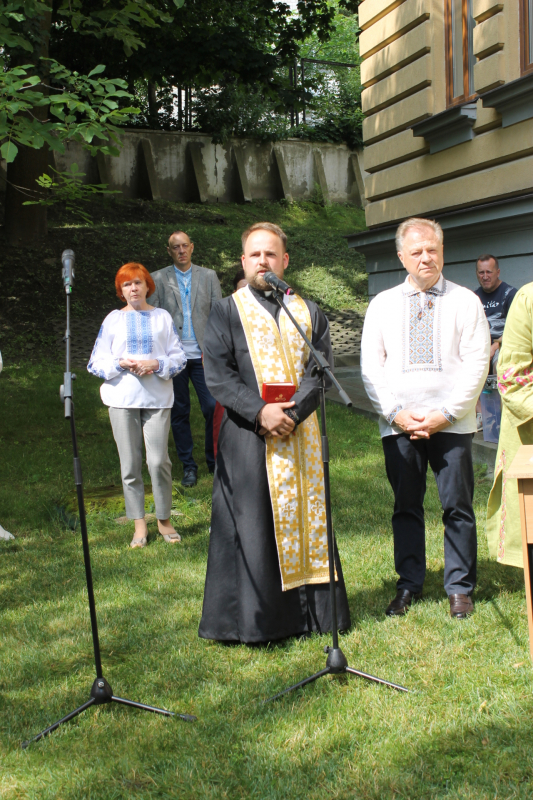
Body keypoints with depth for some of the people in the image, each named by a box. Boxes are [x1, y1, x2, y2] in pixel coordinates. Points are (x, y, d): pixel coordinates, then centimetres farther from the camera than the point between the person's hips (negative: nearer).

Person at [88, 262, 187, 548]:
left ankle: (163, 519, 10)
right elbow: (96, 362, 8)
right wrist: (121, 363, -10)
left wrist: (156, 364, -11)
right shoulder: (113, 319, 11)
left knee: (159, 461, -7)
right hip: (123, 399, 1)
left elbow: (178, 357, 6)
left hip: (157, 398, -1)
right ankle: (139, 524, 11)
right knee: (130, 464, 2)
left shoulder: (162, 317, 10)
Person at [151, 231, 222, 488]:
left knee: (213, 408, -5)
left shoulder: (208, 276, 9)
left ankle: (214, 461, 12)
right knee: (179, 413, 6)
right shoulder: (158, 279, 6)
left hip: (202, 354, 0)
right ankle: (188, 465, 17)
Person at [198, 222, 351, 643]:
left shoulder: (309, 313, 12)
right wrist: (260, 411, -18)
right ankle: (253, 620, 8)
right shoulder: (225, 313, 6)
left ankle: (312, 611, 16)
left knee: (306, 518, 6)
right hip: (247, 439, -2)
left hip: (303, 435, 2)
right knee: (251, 527, -1)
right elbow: (217, 375, -5)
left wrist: (291, 412, -15)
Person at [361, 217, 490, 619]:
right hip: (398, 424, 2)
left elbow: (477, 363, -3)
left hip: (452, 423, -2)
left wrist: (445, 413, -10)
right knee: (406, 506, 8)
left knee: (458, 506, 3)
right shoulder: (383, 304, 10)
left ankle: (460, 587, 15)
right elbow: (371, 366, 6)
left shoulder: (465, 301, 3)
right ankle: (409, 585, 20)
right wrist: (396, 413, -6)